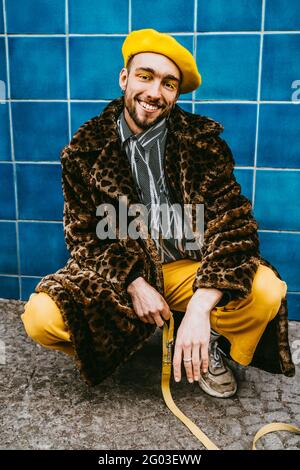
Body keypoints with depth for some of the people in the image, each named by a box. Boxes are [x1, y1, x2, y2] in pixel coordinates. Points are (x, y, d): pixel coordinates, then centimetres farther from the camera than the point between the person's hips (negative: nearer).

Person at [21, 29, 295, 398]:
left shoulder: (203, 141, -7)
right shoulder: (86, 149, -5)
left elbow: (232, 222, -14)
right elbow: (83, 234, -1)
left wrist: (200, 307, -29)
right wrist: (133, 283, -17)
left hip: (188, 269, 0)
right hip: (116, 271, 1)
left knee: (267, 292, -27)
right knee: (40, 317, -25)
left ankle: (210, 342, 7)